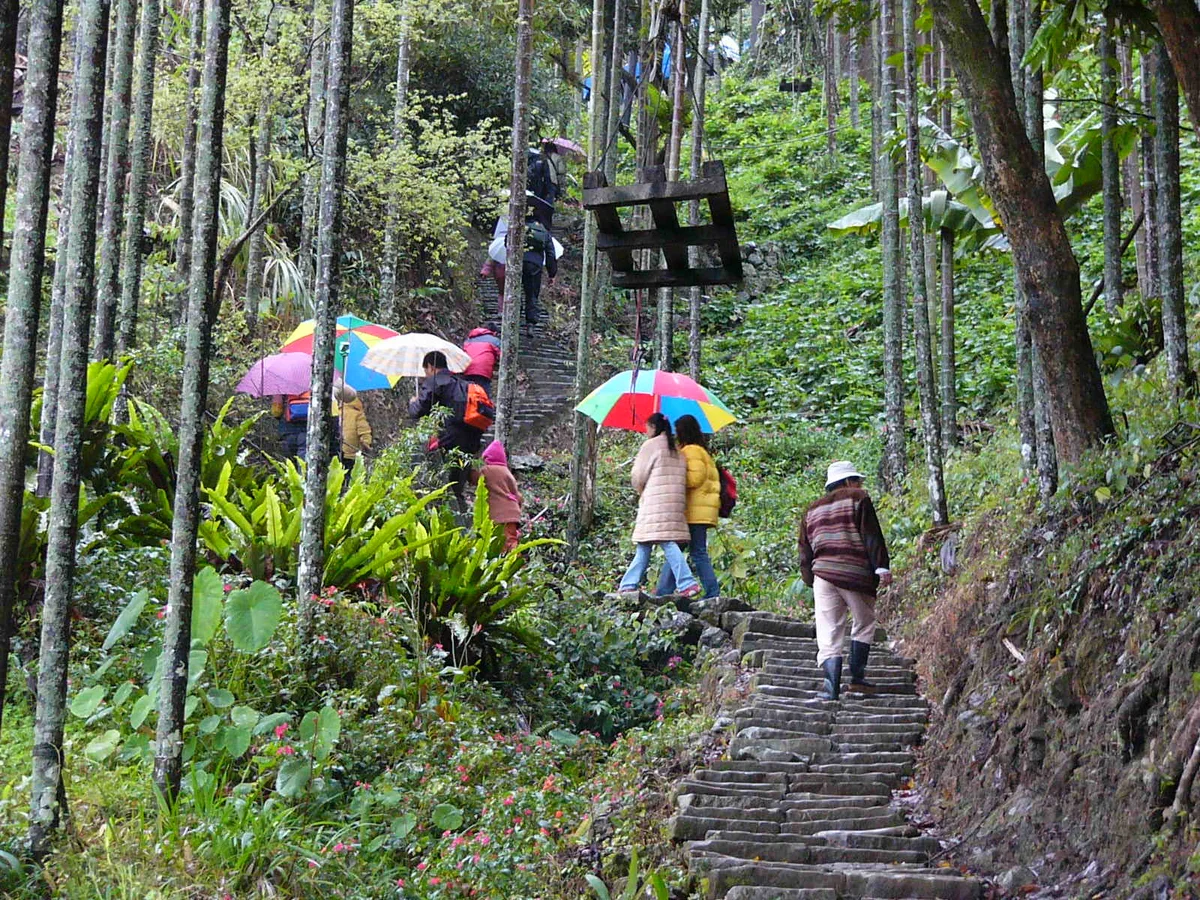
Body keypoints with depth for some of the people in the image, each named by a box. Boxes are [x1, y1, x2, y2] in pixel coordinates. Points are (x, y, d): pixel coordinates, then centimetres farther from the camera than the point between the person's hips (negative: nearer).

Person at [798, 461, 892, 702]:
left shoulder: (812, 511, 20)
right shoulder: (858, 500, 5)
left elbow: (805, 554, 19)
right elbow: (872, 537, -5)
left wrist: (811, 580, 25)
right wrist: (882, 568, -8)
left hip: (823, 575, 3)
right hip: (856, 574, -3)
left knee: (828, 635, 1)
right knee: (864, 625, 15)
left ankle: (832, 685, -9)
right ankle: (857, 677, 11)